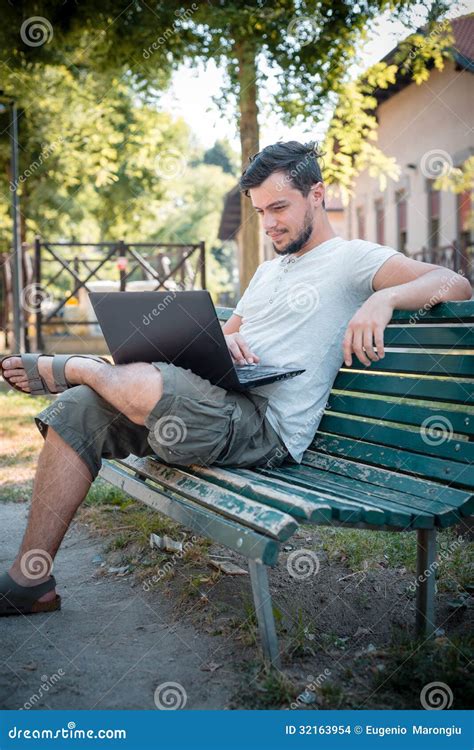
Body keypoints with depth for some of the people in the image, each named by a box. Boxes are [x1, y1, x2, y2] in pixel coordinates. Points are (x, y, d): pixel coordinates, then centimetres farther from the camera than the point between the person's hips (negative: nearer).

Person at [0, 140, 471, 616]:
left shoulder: (352, 258, 3)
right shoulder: (268, 271, 29)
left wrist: (384, 297, -29)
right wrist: (224, 341, 4)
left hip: (266, 427, -8)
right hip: (211, 403, 8)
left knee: (144, 386, -35)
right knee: (80, 410, -7)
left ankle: (67, 368, 3)